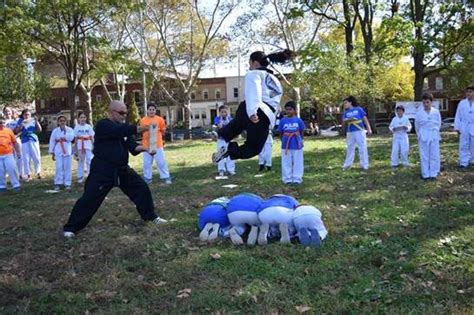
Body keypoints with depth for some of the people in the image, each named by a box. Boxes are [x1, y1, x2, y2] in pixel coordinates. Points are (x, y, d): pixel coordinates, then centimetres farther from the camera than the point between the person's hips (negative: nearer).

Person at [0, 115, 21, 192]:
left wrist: (18, 151, 7)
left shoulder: (8, 130, 2)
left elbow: (14, 142, 7)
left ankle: (16, 185, 7)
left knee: (12, 169, -1)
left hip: (8, 154, 0)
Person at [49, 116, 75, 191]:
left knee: (67, 168, 1)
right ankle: (58, 184, 2)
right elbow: (52, 142, 9)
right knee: (59, 167, -5)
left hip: (67, 151, 0)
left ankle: (67, 184, 7)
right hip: (58, 151, 0)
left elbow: (71, 137, -15)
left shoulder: (70, 129, 4)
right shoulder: (55, 130, 7)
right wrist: (52, 153, 6)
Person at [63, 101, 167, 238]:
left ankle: (150, 216, 25)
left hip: (122, 169, 7)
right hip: (102, 169, -7)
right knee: (90, 198, -7)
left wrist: (145, 148, -22)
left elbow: (132, 146, -3)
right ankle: (71, 227, 7)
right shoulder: (103, 125, -14)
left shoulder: (124, 127, 9)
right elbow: (120, 131, -32)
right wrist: (142, 128, -34)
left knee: (142, 188, 8)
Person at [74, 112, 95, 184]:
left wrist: (93, 147, 0)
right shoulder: (77, 127, 2)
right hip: (80, 146, 1)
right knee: (80, 161, 9)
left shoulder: (89, 127, 1)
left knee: (90, 160, -10)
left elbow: (92, 138, 3)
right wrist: (76, 149, 5)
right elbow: (76, 139, 6)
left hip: (88, 146, -1)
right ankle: (80, 177, 19)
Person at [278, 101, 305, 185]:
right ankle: (287, 179, 13)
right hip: (286, 146, 1)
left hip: (297, 145, 0)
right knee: (286, 163, 5)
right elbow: (281, 134, 6)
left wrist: (299, 141, 5)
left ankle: (297, 179, 14)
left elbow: (301, 133, 6)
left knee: (297, 162, 5)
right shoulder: (283, 121, -1)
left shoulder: (298, 120, -2)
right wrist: (284, 141, 5)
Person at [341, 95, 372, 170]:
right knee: (350, 148, 7)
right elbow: (343, 125, 11)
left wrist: (369, 128, -6)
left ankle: (364, 165, 3)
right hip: (350, 133, 3)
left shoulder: (359, 109, 4)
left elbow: (365, 119, 4)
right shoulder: (346, 112, 11)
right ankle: (347, 164, 12)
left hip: (360, 131, -3)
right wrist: (345, 121, -11)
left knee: (362, 148, -2)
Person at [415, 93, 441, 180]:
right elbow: (417, 125, 8)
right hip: (423, 136, 0)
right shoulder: (419, 113, -2)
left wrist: (434, 132, 13)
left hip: (434, 136, 1)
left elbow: (439, 124, 10)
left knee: (434, 155, 2)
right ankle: (425, 174, 6)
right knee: (424, 156, 1)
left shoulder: (436, 112, -1)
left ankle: (433, 174, 8)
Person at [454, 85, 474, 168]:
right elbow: (458, 116, 5)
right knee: (464, 146, 0)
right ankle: (463, 162, 3)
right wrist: (457, 127, -2)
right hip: (464, 127, 0)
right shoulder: (462, 103, 5)